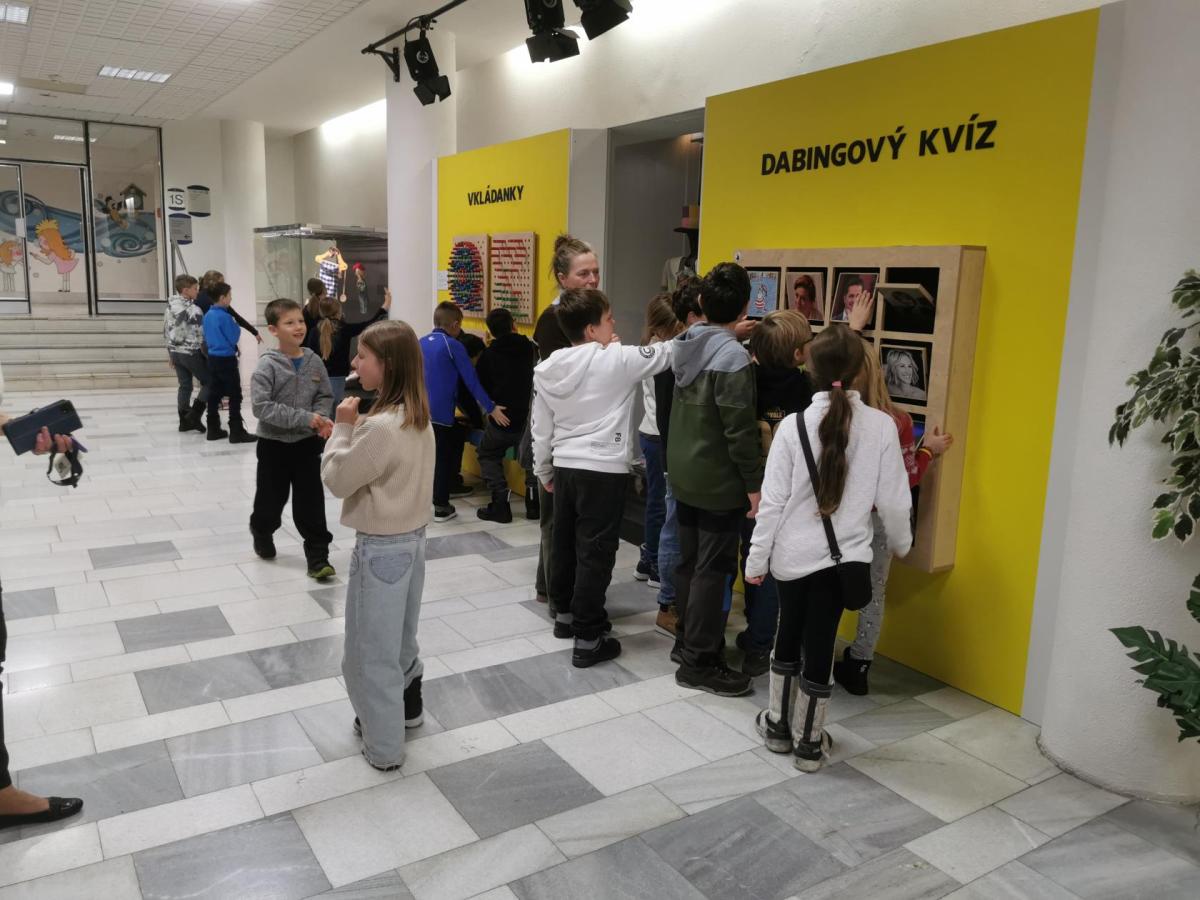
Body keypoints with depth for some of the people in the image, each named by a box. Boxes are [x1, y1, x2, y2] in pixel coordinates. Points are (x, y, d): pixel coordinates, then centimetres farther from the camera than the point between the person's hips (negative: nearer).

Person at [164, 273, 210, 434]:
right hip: (191, 353, -8)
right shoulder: (194, 309, -16)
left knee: (184, 386, 14)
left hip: (175, 352, 8)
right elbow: (201, 336, -15)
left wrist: (171, 354, 21)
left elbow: (166, 332, 13)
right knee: (208, 382, 5)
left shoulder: (169, 307, 8)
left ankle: (184, 421, 15)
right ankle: (194, 415, -3)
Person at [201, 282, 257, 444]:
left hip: (213, 358, 8)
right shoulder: (225, 316, -17)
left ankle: (213, 429, 16)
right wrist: (235, 326, 2)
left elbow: (206, 337, 17)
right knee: (235, 396, -3)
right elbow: (234, 338, -12)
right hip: (226, 359, -8)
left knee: (214, 395, 11)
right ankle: (236, 432, -4)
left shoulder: (208, 315, 8)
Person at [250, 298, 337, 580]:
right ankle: (262, 533, 45)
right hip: (274, 444, -2)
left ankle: (318, 557, 10)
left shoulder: (313, 361, -2)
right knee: (271, 500, 15)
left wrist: (321, 418, -15)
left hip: (307, 443, 2)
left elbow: (326, 396, 6)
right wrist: (303, 418, -26)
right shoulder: (267, 365, -15)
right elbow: (261, 406, -22)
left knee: (311, 504, 3)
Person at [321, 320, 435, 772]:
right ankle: (406, 708, 43)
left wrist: (343, 427, -9)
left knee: (371, 652, 7)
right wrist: (356, 429, 1)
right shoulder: (418, 417, 2)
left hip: (380, 548, -9)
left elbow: (337, 480, -16)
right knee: (400, 639, 25)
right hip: (412, 538, 9)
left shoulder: (380, 426, -26)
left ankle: (383, 746, 20)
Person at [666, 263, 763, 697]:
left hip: (683, 473, 8)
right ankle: (699, 662, 8)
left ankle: (686, 640, 30)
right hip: (719, 481, -8)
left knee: (689, 560, 17)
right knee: (713, 568, 1)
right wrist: (754, 483, -14)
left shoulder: (685, 344, 3)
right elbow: (740, 430, -21)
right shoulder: (733, 357, -20)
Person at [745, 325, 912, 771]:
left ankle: (778, 725, 34)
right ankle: (809, 742, 23)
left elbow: (772, 501, -9)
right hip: (841, 556, 0)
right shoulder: (881, 426, -9)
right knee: (819, 645, 9)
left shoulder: (793, 425, -11)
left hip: (792, 554, 1)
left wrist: (757, 558, 1)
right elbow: (893, 500, -2)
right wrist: (901, 542, 16)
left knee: (788, 637, 19)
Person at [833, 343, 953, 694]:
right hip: (878, 519, 0)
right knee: (873, 594, 15)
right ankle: (858, 668, 24)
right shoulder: (897, 422, -15)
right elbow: (908, 478, -6)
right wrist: (928, 450, 13)